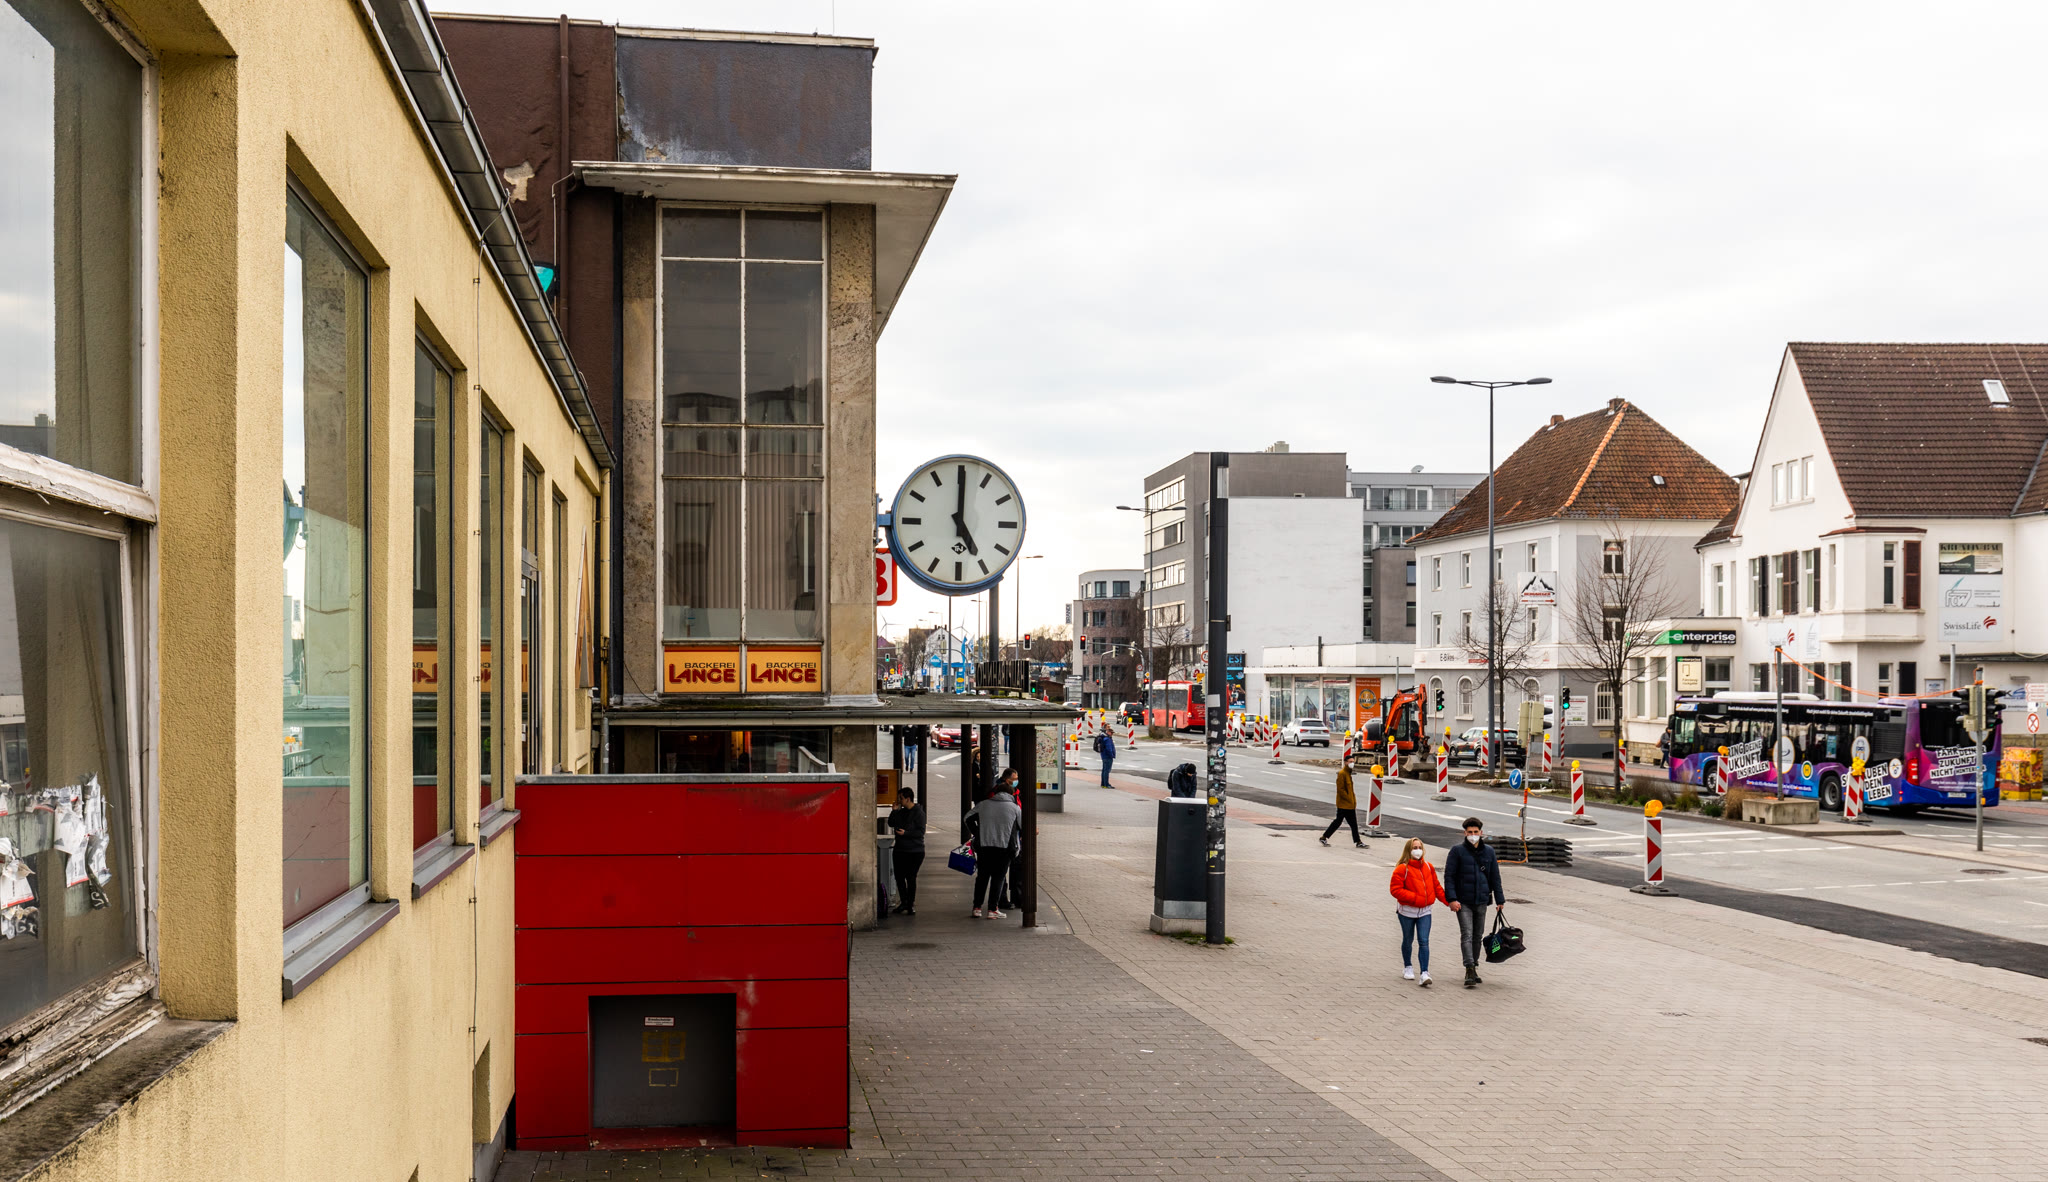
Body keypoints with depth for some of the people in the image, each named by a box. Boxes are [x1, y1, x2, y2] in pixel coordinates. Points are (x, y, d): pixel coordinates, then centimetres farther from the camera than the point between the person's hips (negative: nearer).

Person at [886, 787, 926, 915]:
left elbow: (921, 831, -15)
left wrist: (905, 833, -23)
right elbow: (891, 823, 6)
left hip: (915, 852, -7)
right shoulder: (901, 812, 11)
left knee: (911, 878, -2)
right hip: (900, 850, 7)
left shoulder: (918, 813, -10)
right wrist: (894, 810, -2)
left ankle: (910, 905, 7)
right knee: (899, 876, 7)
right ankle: (904, 902, 21)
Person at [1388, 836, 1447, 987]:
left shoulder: (1428, 867, 6)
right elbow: (1395, 889, -16)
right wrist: (1414, 898, -21)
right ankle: (1408, 968, 35)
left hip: (1424, 912, 3)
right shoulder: (1402, 869, -11)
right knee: (1408, 940, 13)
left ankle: (1424, 974, -15)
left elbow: (1436, 887, 14)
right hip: (1407, 911, -3)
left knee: (1424, 941, -9)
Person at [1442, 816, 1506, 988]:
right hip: (1463, 902, -4)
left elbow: (1495, 877, 14)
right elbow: (1449, 876, -5)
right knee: (1467, 935, -12)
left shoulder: (1488, 851, 8)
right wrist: (1451, 899, -14)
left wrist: (1499, 900, 11)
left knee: (1478, 936, 10)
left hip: (1481, 901, 4)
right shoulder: (1457, 850, -3)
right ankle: (1470, 969, -18)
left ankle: (1474, 968, 20)